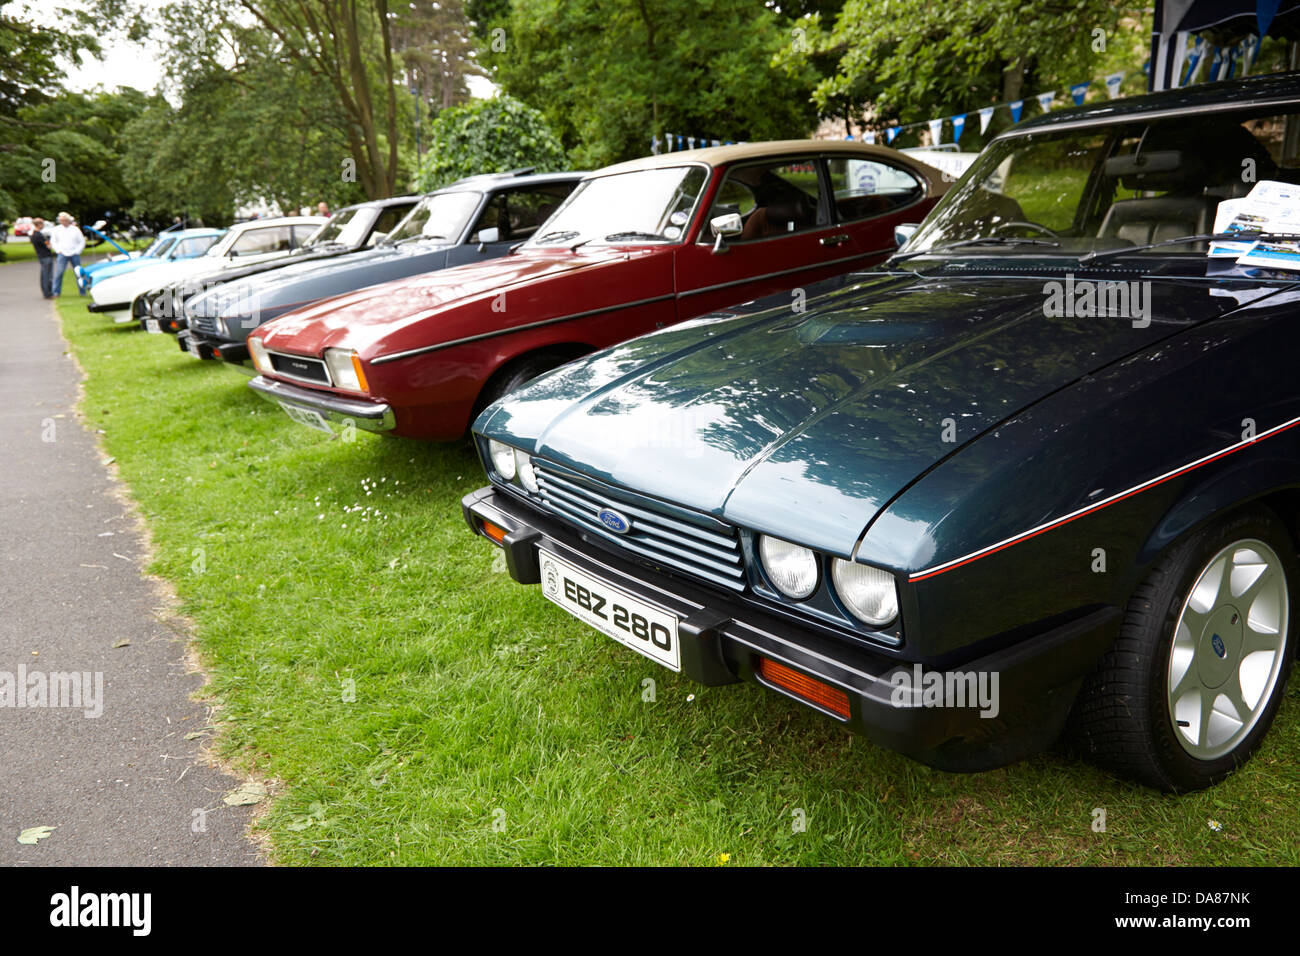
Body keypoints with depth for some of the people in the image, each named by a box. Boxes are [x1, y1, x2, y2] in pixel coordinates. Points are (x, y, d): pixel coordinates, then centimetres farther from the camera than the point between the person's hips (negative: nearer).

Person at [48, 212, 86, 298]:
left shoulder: (75, 229, 6)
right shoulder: (56, 229, 8)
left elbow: (82, 242, 7)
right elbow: (53, 241, 14)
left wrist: (77, 251, -2)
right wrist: (58, 250, 1)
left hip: (74, 254, 0)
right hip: (62, 254, 0)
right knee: (58, 273, -7)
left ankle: (83, 292, 10)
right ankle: (56, 292, -3)